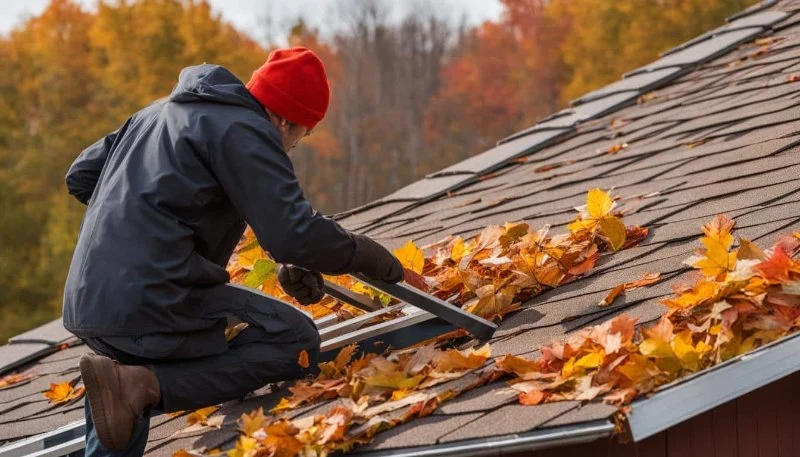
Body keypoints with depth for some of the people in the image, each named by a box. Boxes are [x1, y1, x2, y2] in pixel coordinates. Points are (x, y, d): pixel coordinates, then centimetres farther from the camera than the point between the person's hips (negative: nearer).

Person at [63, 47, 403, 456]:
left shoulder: (162, 112, 21)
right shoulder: (243, 130, -6)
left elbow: (80, 176, 28)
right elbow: (294, 236, -15)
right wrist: (366, 254, 0)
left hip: (86, 308, 9)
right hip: (153, 307, -9)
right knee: (296, 340, 0)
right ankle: (148, 385, -15)